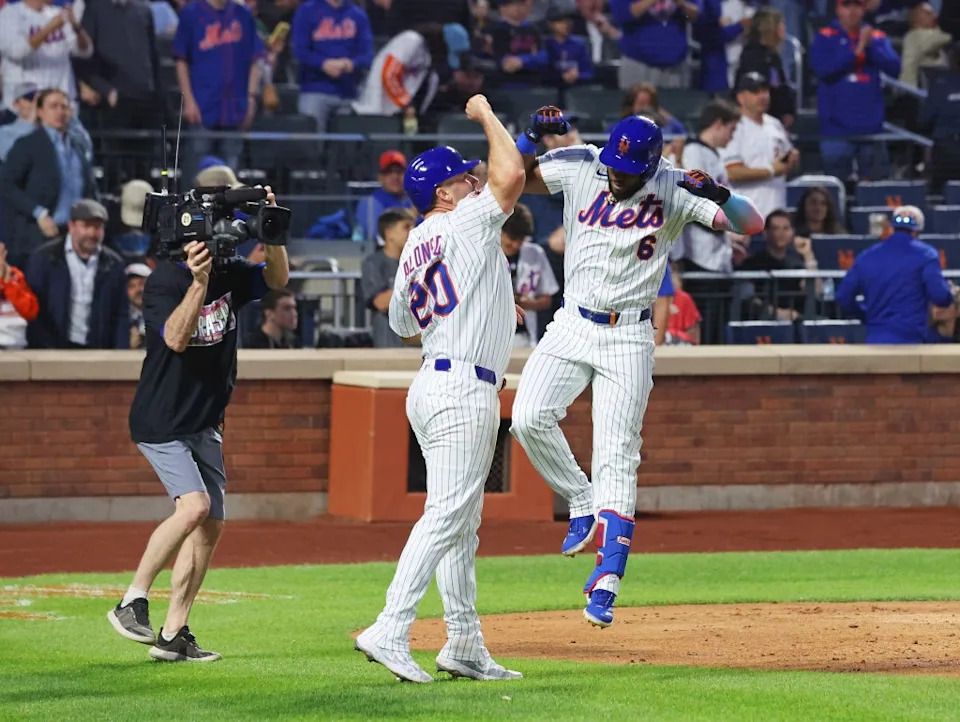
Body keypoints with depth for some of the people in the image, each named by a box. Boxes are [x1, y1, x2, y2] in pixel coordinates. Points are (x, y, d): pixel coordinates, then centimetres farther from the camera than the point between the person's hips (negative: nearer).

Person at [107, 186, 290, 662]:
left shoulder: (228, 274, 4)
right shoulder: (165, 280, -17)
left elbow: (277, 279, 0)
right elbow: (176, 337, -30)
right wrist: (199, 281, -41)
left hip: (205, 425, 8)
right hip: (161, 422, -8)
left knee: (212, 524, 3)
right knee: (194, 505, -24)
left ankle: (173, 634, 7)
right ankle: (132, 602, -12)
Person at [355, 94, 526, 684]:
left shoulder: (414, 251, 16)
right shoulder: (462, 225, -9)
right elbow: (511, 176, -19)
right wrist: (486, 115, -3)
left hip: (434, 387, 10)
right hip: (464, 388, -10)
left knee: (462, 524, 12)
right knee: (446, 517, -13)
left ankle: (465, 645, 15)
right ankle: (390, 631, -19)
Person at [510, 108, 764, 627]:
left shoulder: (674, 190, -10)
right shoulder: (580, 167, -3)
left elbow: (752, 224, -13)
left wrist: (717, 195, -33)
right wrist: (532, 135, -15)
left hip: (629, 337, -3)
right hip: (571, 326, 3)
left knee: (617, 458, -8)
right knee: (529, 418, -17)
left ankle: (605, 586, -9)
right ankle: (581, 506, 9)